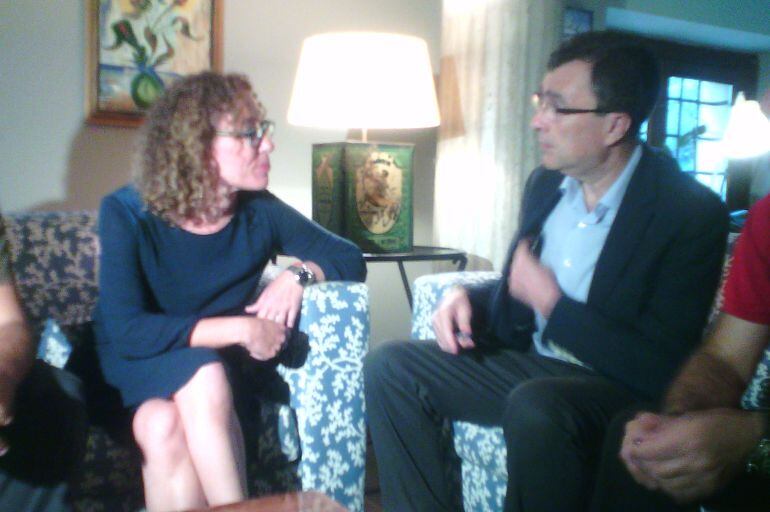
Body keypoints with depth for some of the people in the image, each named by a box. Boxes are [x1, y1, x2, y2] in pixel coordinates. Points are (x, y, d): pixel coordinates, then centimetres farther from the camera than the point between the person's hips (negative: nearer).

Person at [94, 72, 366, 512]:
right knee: (163, 427, -33)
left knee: (167, 427, -30)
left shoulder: (260, 211, -8)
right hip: (140, 367, -1)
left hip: (217, 368, 1)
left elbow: (351, 260, 0)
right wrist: (239, 329, -31)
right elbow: (126, 331, -25)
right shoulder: (127, 214, -15)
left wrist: (300, 274, -20)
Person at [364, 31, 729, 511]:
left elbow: (664, 369, -21)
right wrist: (467, 297, -6)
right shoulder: (545, 183, 4)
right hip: (531, 364, 7)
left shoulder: (693, 214, -17)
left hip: (618, 385, -6)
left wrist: (551, 301, -17)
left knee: (535, 407, -38)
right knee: (390, 367, -6)